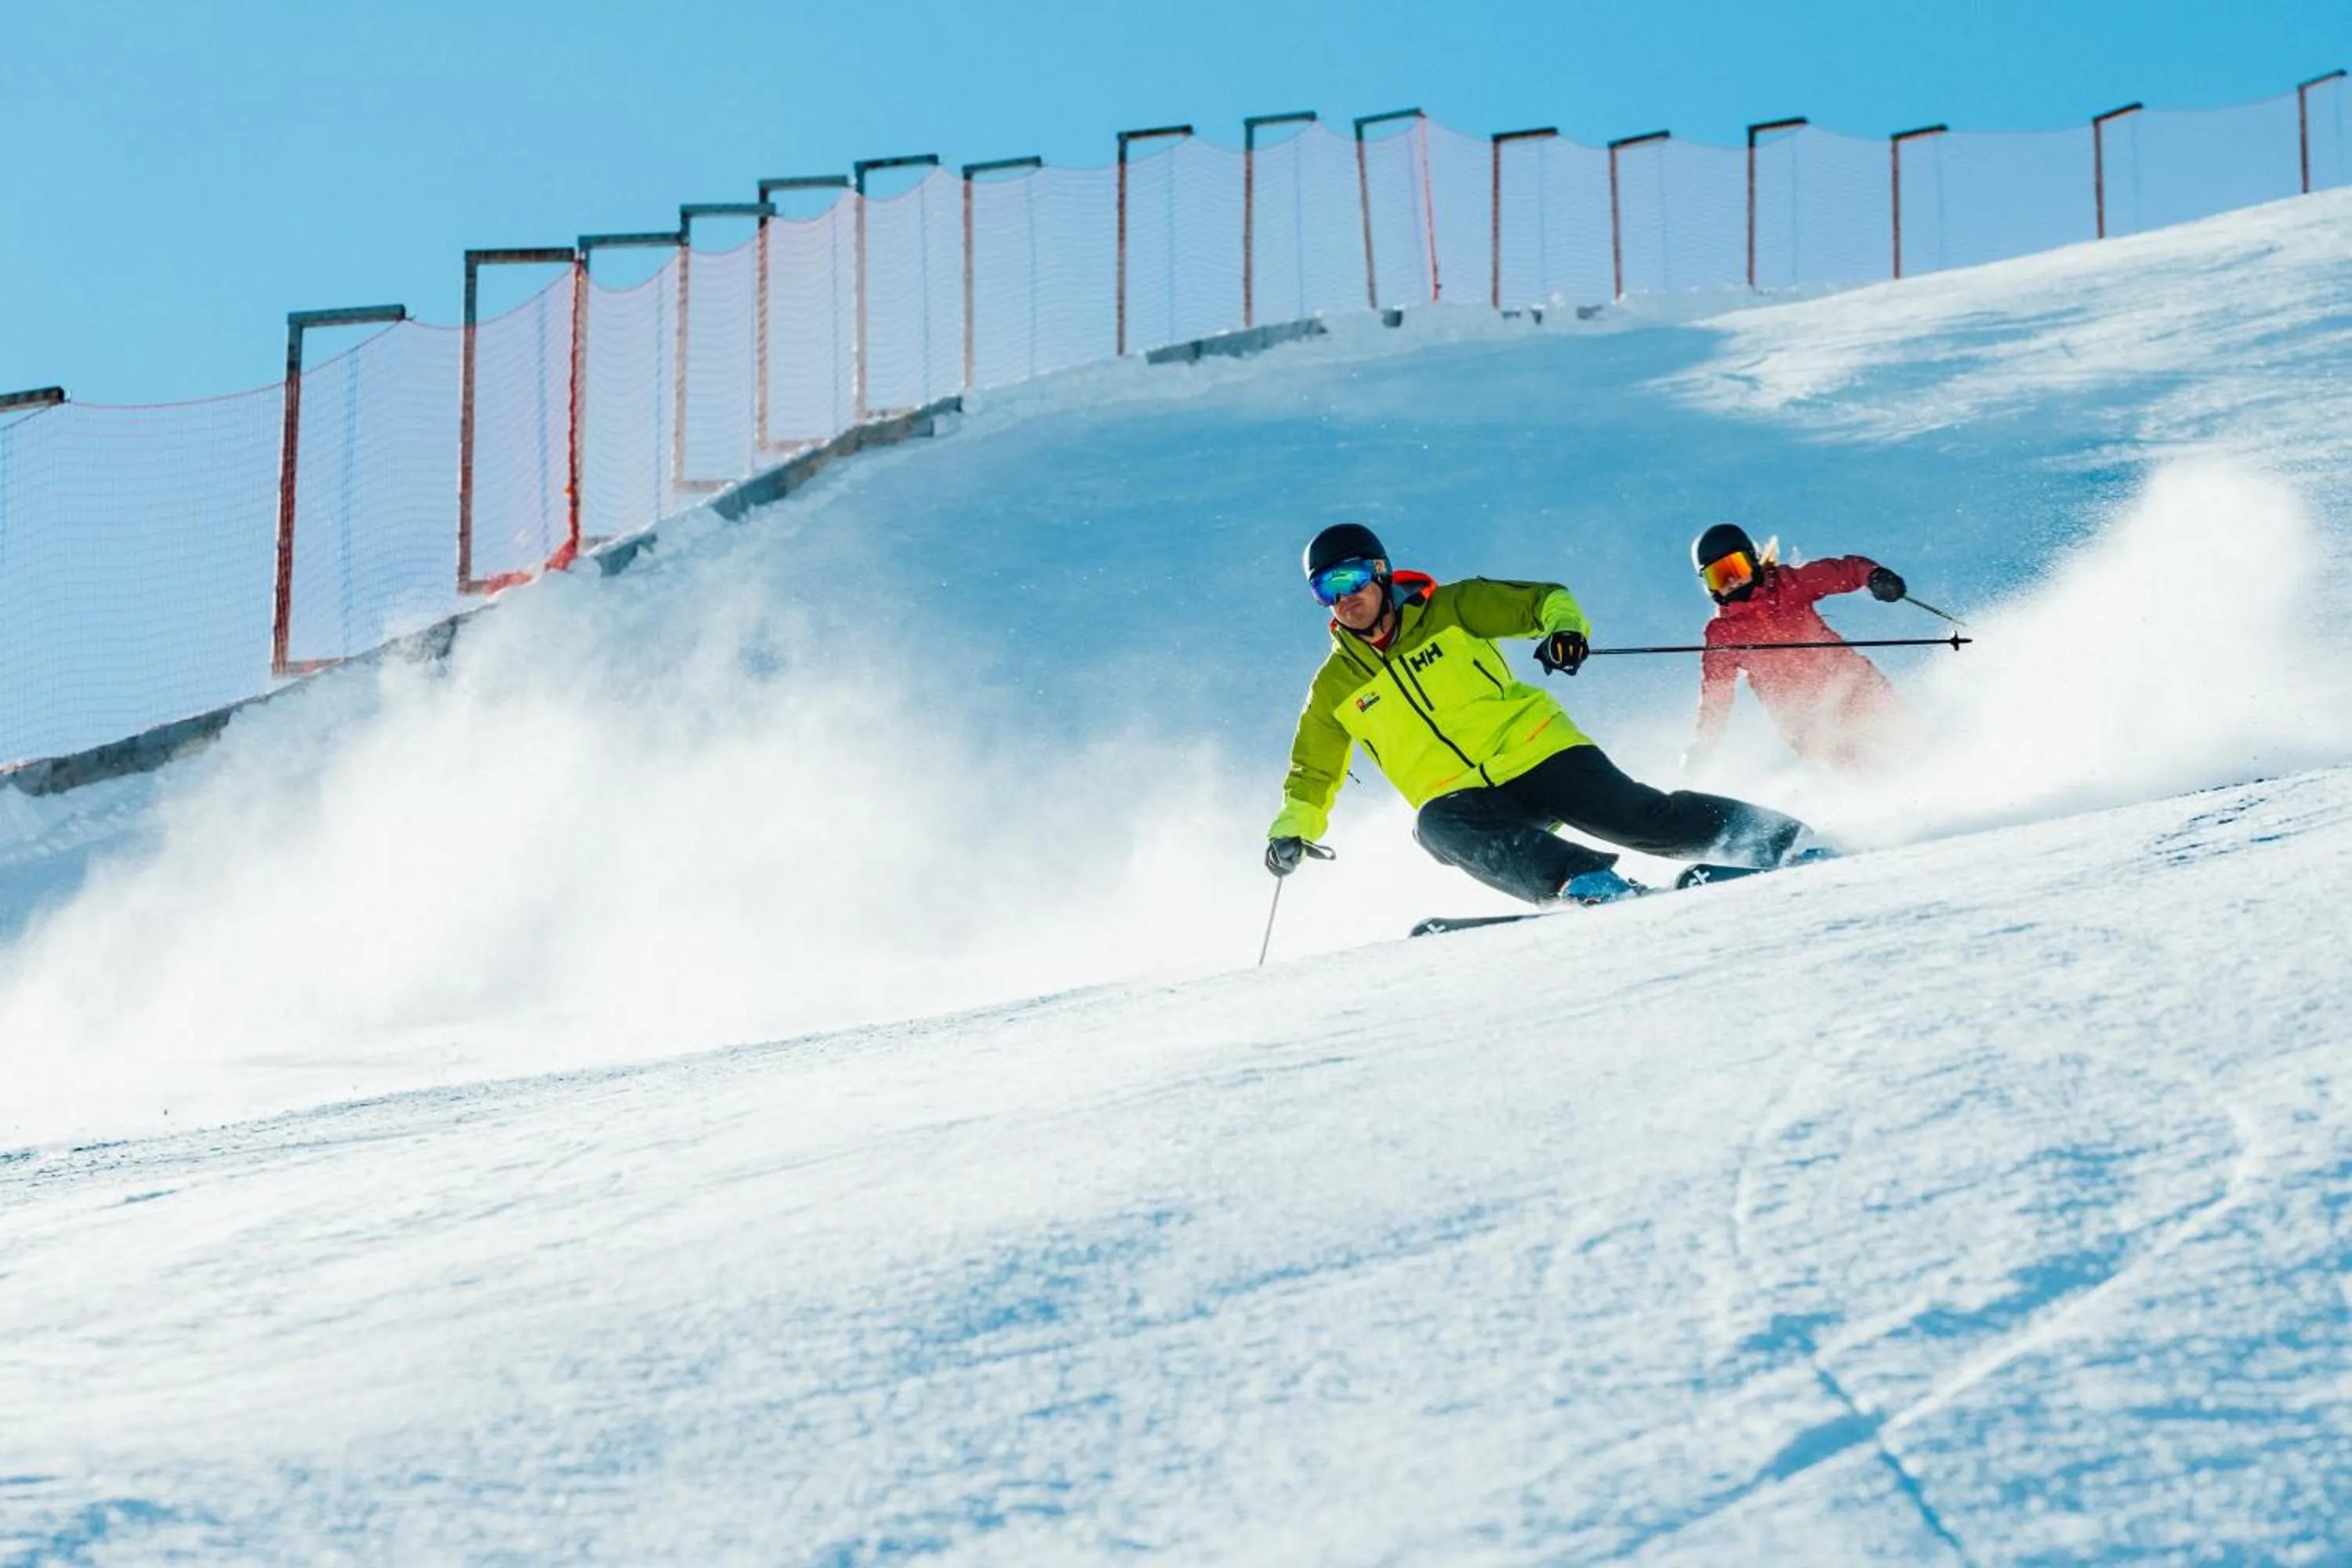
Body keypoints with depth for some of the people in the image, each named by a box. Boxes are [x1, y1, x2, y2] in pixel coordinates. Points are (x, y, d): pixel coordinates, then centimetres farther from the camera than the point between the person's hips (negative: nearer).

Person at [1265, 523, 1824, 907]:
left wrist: (1564, 626, -17)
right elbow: (1312, 777, 20)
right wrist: (1292, 829, 2)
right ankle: (1584, 881, -43)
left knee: (1634, 813, -17)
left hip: (1535, 755, -1)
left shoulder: (1449, 611, 4)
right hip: (1461, 797, 1)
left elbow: (1543, 600, 5)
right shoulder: (1334, 689, 10)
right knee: (1438, 827, -33)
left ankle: (1786, 841, -6)